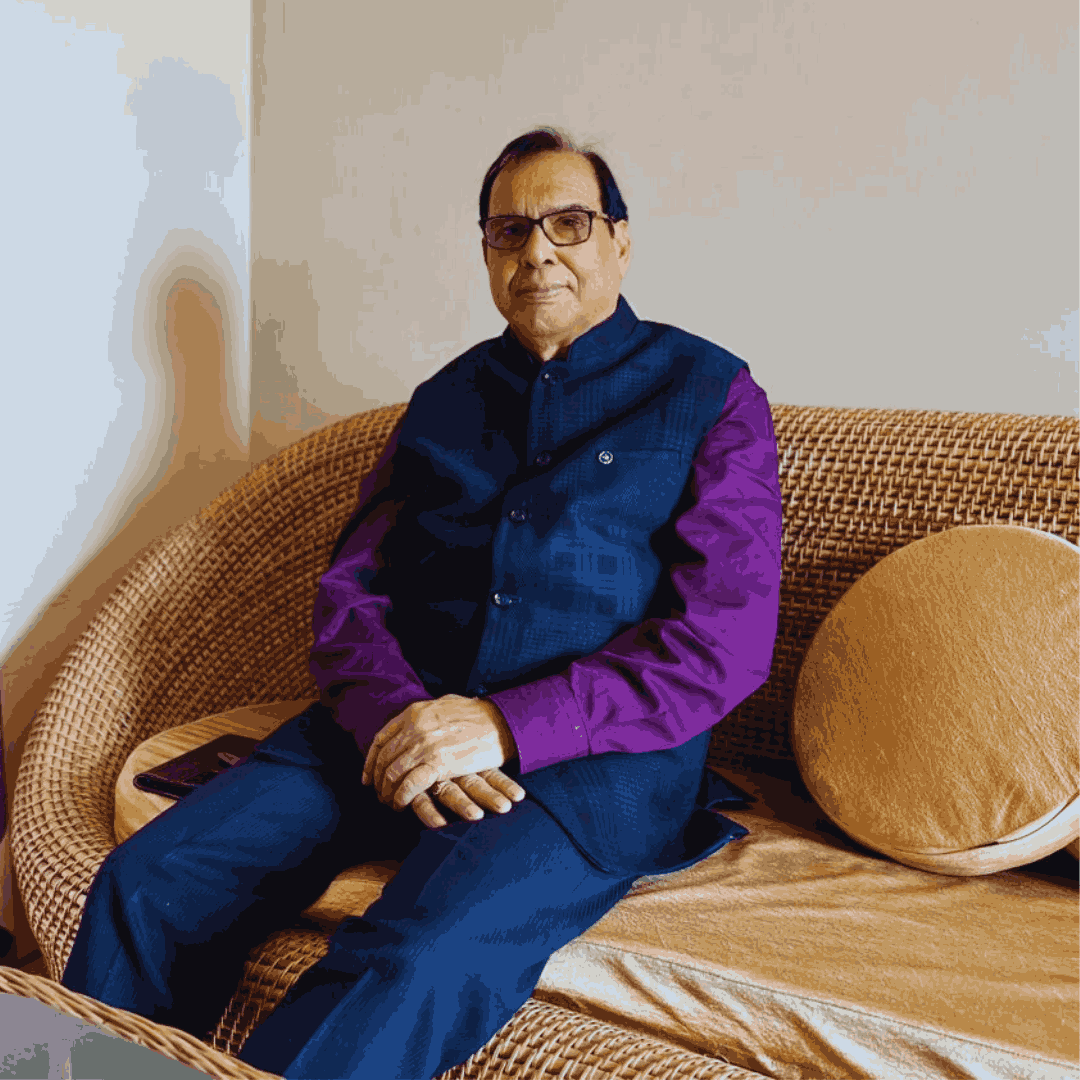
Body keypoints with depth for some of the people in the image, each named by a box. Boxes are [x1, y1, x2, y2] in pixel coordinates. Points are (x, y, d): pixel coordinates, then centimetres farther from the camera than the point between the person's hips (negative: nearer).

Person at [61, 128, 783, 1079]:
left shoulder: (710, 392, 6)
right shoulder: (445, 400, 19)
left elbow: (729, 637, -6)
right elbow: (349, 588, 12)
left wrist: (508, 725, -16)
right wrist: (396, 715, -11)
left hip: (597, 752, -3)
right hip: (399, 722, 4)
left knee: (412, 968, -32)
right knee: (143, 886, -14)